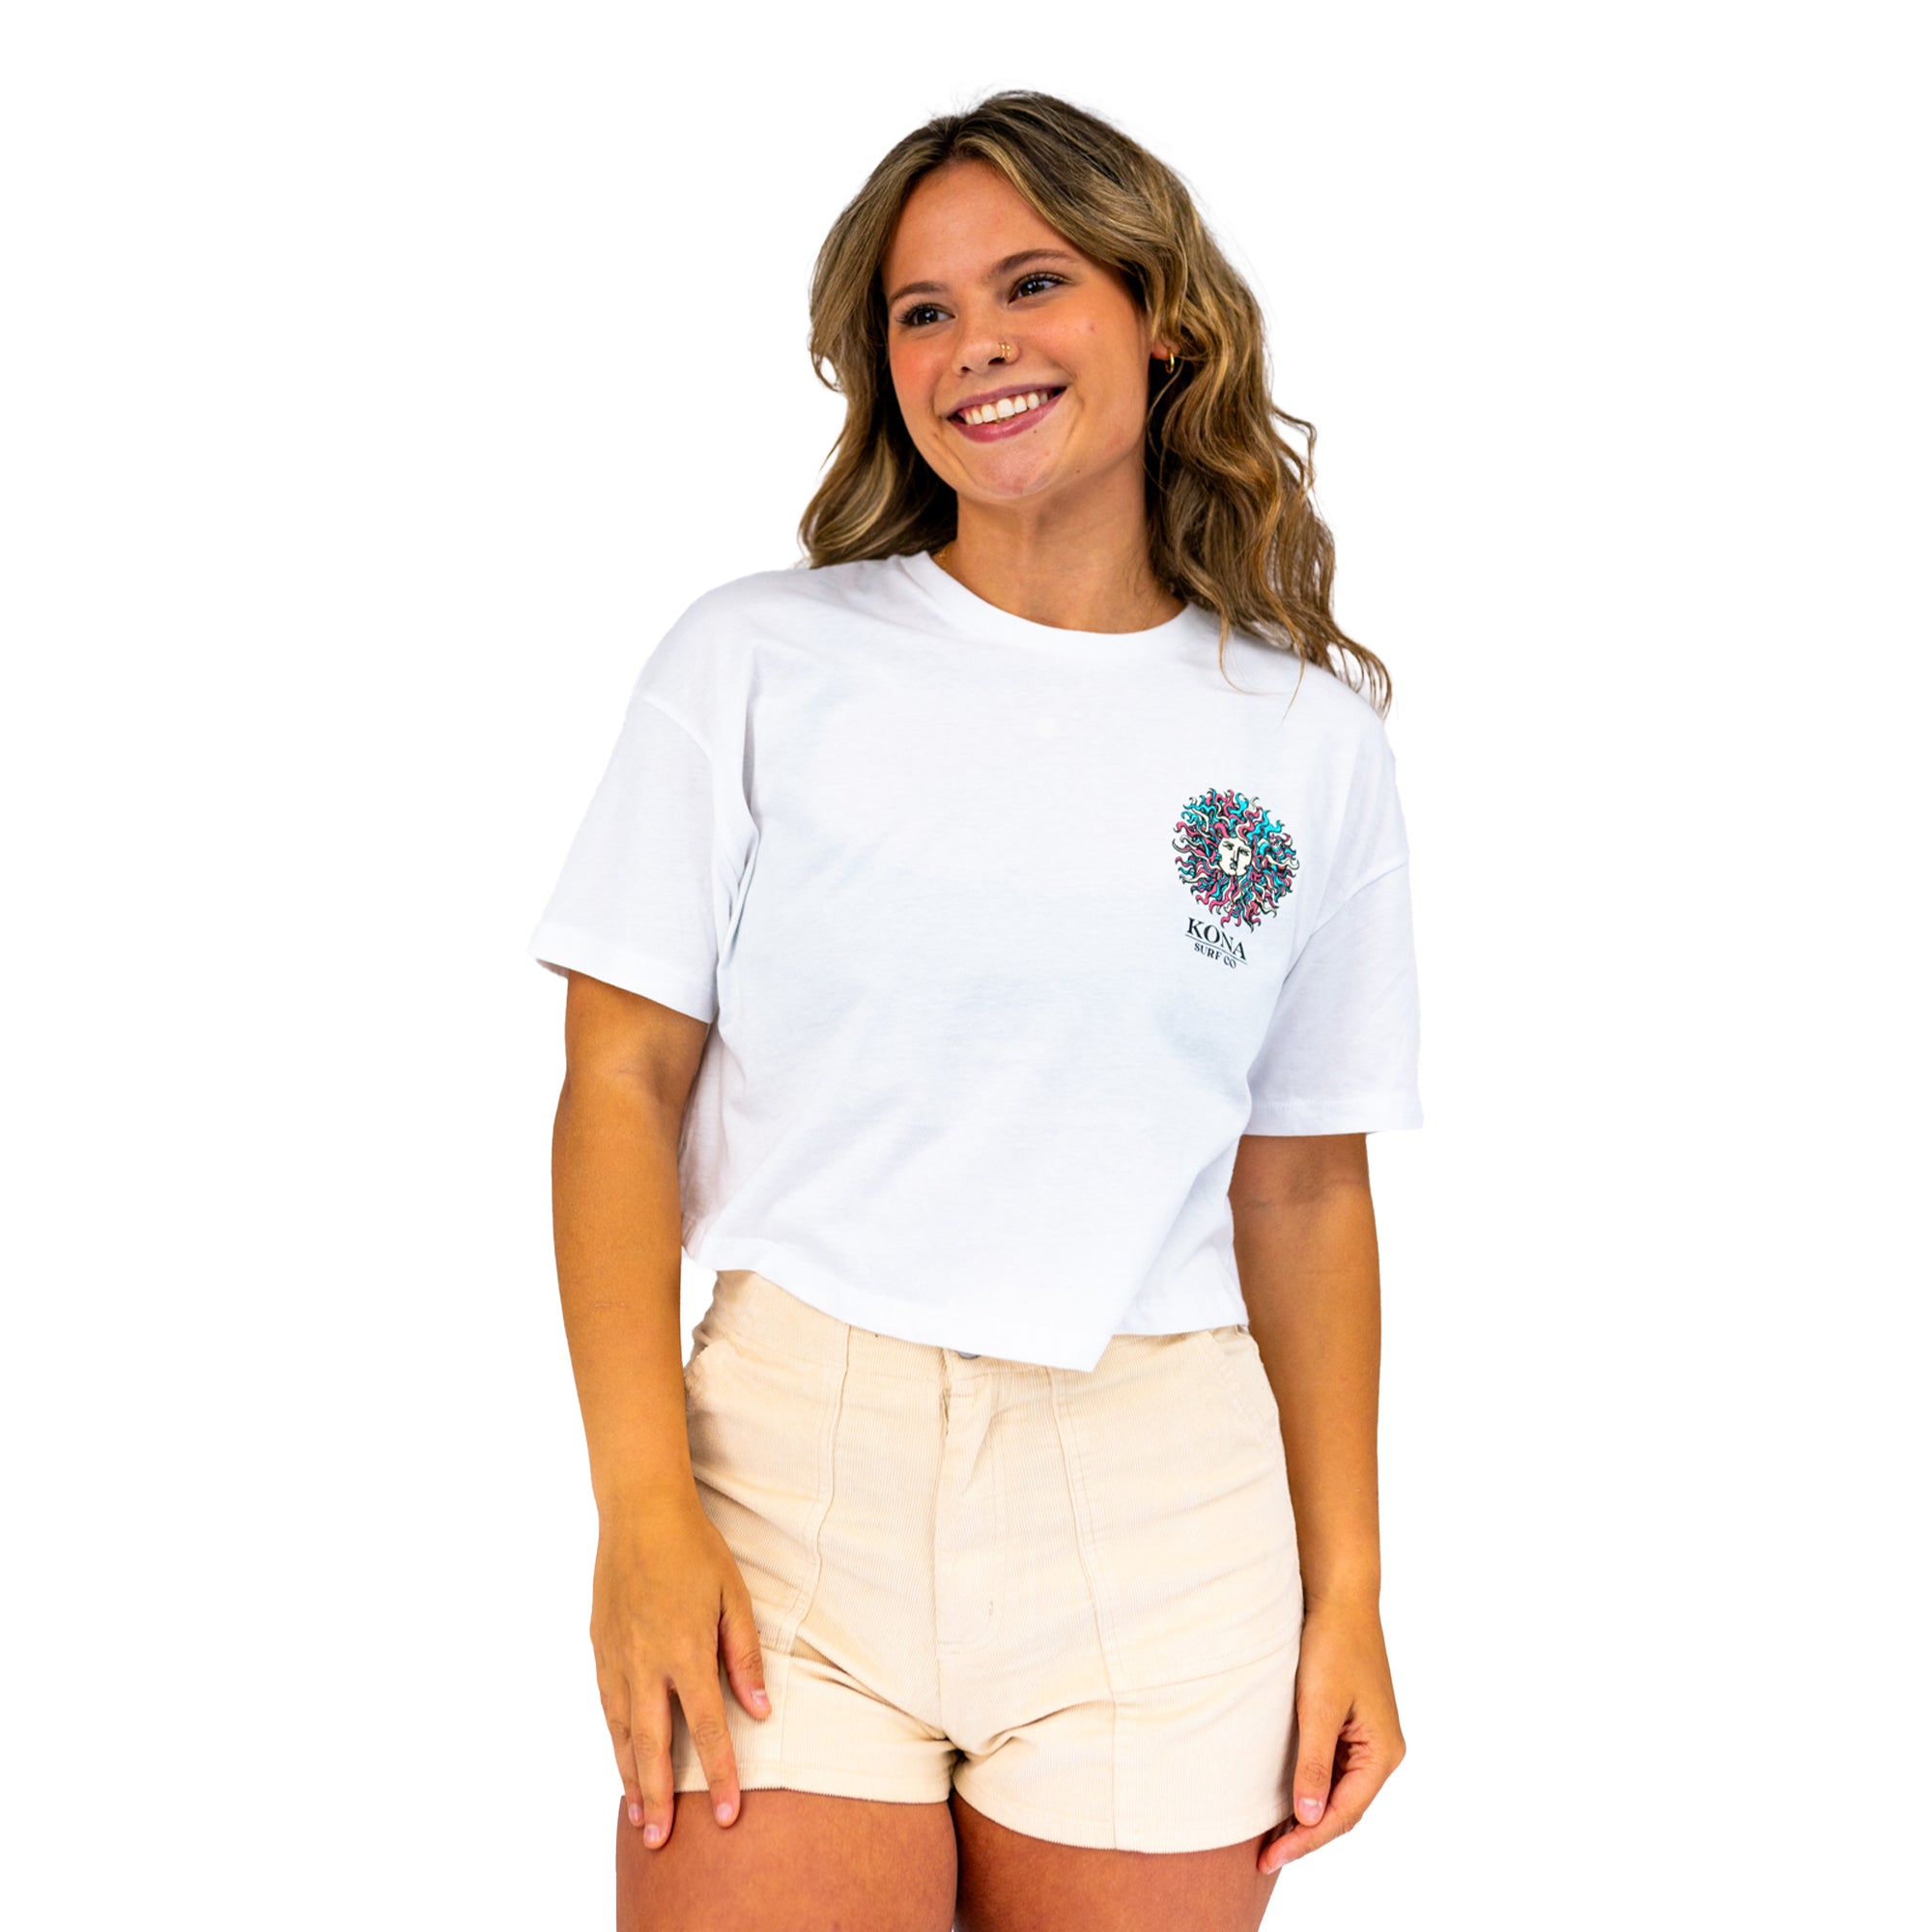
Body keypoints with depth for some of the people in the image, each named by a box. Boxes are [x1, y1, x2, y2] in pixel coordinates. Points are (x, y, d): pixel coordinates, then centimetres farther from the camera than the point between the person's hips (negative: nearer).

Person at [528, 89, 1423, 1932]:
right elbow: (623, 1090, -1)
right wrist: (642, 1511, -10)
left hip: (1161, 1520, 2)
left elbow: (1304, 1189, 10)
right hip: (795, 1456, -1)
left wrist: (1347, 1590, 6)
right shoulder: (758, 662, 1)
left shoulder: (1312, 738, 7)